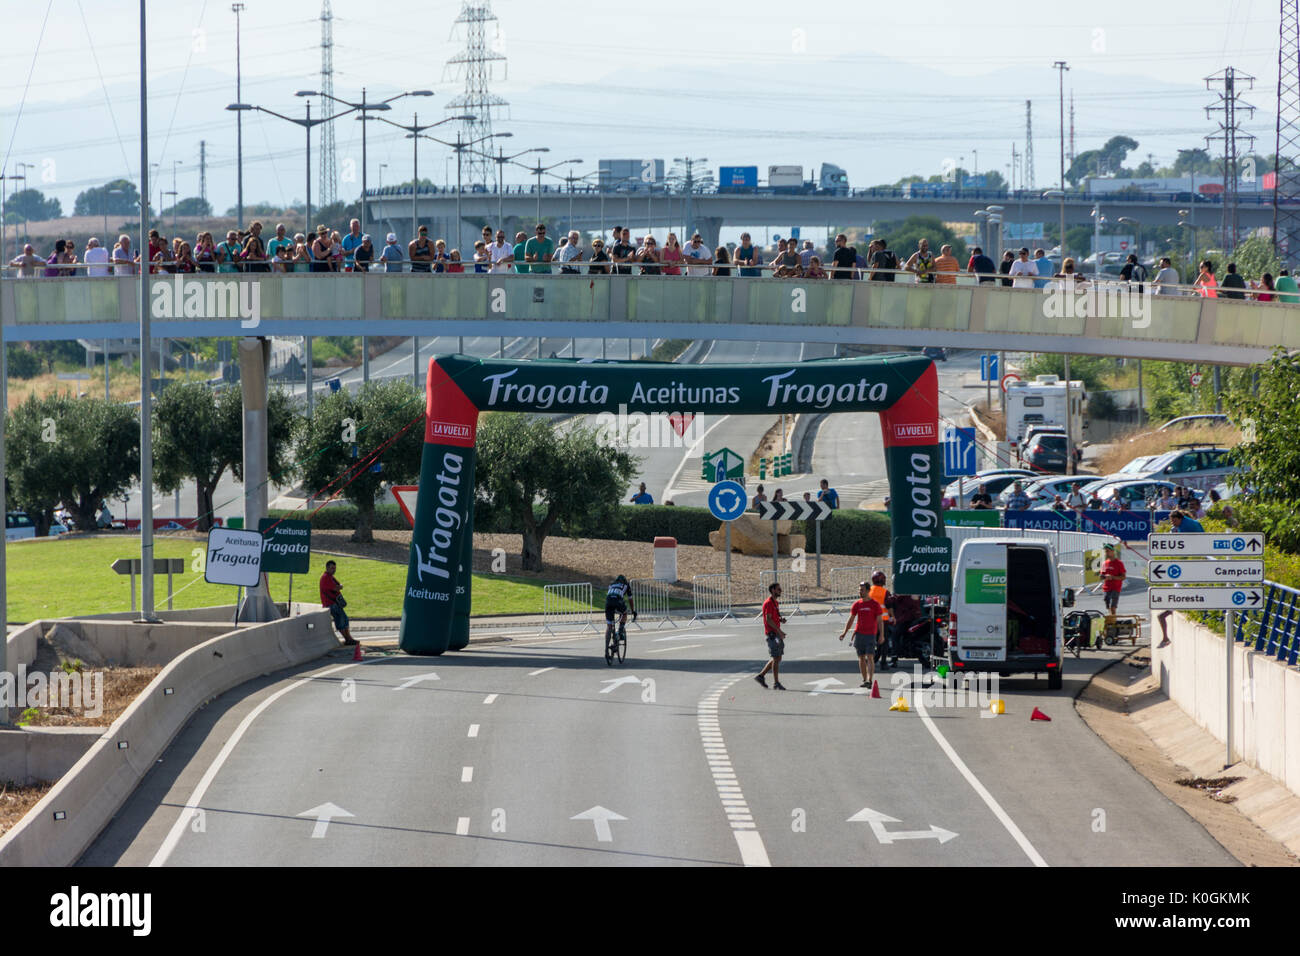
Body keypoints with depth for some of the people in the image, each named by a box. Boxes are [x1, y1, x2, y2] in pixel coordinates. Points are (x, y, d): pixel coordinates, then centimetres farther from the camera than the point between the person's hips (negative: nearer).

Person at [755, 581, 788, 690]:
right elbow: (768, 619, -20)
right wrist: (779, 631, -22)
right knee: (776, 658, -6)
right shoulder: (768, 603, -14)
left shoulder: (776, 602, 16)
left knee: (777, 658, 12)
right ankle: (776, 683, 0)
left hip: (777, 634, 9)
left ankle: (761, 675, 19)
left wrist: (781, 620, 3)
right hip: (772, 634, -9)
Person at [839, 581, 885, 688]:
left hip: (871, 634, -4)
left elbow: (880, 621, -2)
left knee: (870, 657, -12)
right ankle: (864, 679, 16)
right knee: (861, 658, 7)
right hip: (859, 634, 4)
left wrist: (881, 635, -10)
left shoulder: (875, 604, -2)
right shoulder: (856, 604, 8)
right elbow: (850, 620, 12)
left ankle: (869, 680, -18)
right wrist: (845, 632, 2)